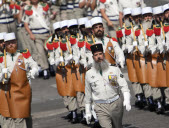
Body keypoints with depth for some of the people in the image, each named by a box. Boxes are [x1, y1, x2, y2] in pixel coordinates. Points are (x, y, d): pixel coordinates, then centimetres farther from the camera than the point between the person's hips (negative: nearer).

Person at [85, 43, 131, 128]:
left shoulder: (115, 70, 4)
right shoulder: (89, 74, 7)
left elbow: (124, 87, -1)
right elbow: (88, 94, 13)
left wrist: (127, 100, -19)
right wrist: (88, 112, 13)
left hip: (116, 104, 1)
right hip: (101, 107, -1)